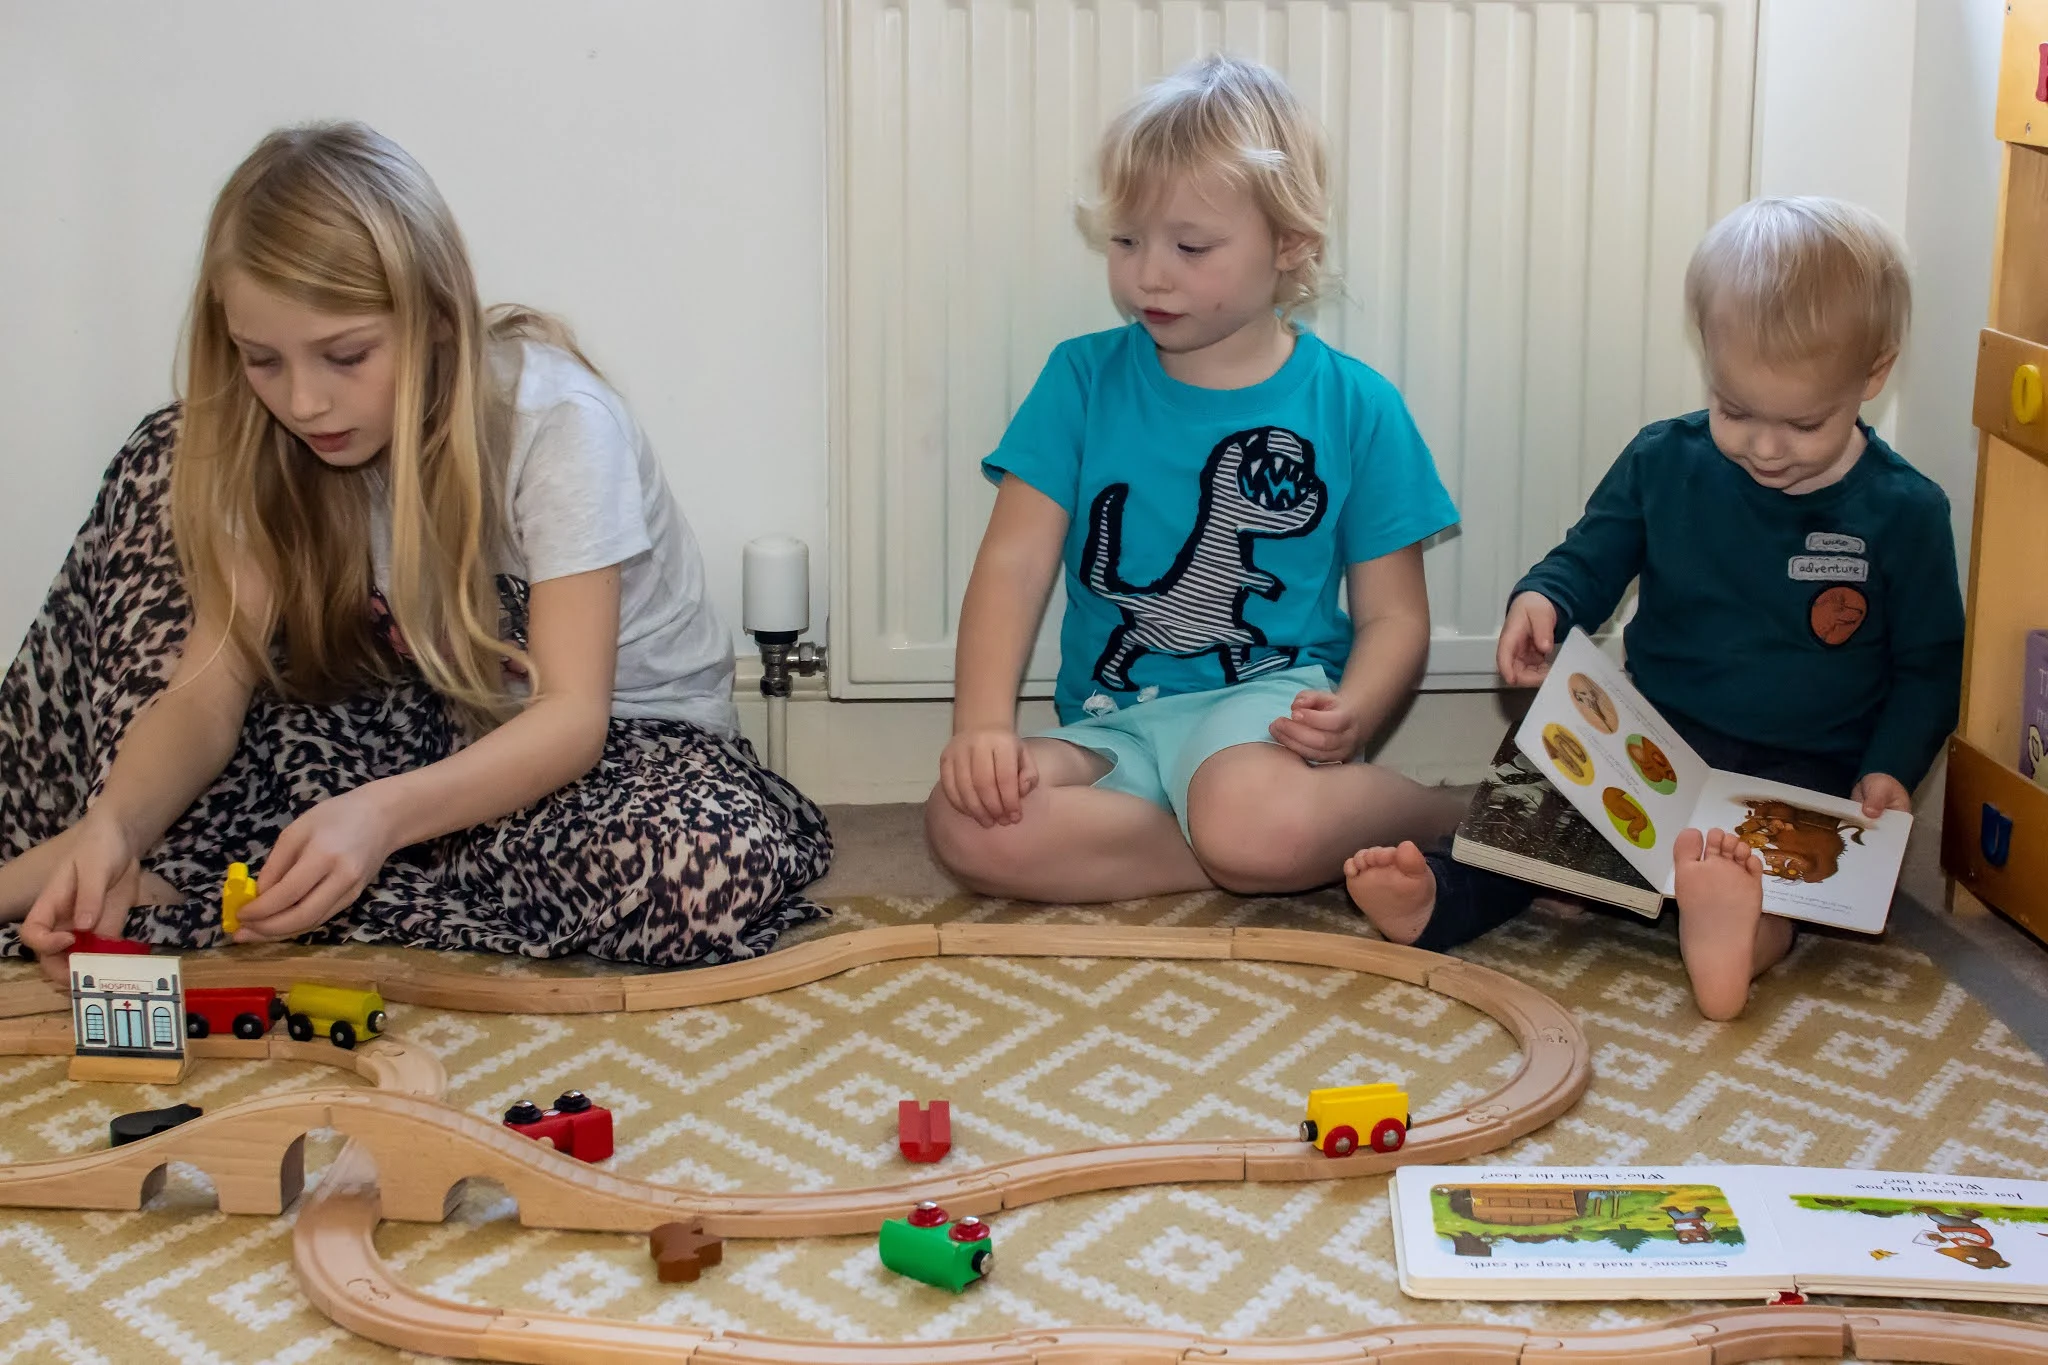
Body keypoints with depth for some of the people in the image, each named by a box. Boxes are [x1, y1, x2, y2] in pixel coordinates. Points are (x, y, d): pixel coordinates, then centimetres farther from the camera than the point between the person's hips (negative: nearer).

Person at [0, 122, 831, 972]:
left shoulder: (554, 418, -25)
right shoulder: (268, 440, -11)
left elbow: (572, 714, -29)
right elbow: (208, 686, -15)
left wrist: (382, 814, -46)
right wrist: (116, 826, -36)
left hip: (619, 734, -3)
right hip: (431, 728, 3)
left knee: (721, 867, -41)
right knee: (167, 464, -8)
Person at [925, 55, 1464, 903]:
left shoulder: (1354, 407, 2)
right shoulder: (1083, 380, 5)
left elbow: (1392, 613, 3)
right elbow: (1015, 562, -1)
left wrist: (1352, 714, -19)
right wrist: (983, 726, -16)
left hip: (1264, 700, -3)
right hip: (1112, 727, 4)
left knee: (1258, 823, -39)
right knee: (968, 825, -28)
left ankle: (1434, 821, -6)